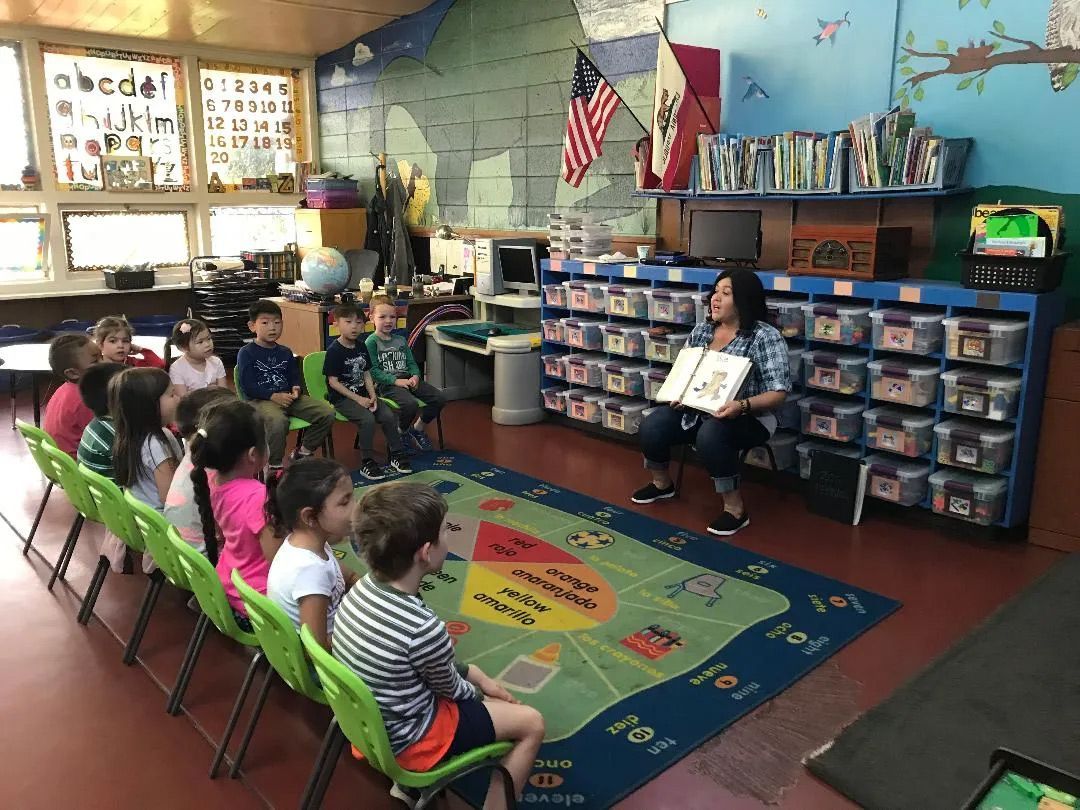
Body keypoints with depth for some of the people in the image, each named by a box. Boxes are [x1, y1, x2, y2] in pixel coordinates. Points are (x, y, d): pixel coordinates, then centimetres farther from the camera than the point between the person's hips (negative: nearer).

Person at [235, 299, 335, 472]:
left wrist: (295, 389, -4)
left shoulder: (285, 352, 18)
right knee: (278, 421, -41)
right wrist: (273, 396, -18)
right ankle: (274, 467, -21)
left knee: (327, 412, -13)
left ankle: (304, 452, 5)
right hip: (260, 400, -6)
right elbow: (247, 386, -8)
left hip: (288, 397, 6)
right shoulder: (246, 353, 0)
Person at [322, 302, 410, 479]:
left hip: (362, 394, 6)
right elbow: (333, 382, -13)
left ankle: (396, 454, 5)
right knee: (368, 419, -28)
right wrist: (357, 399, -17)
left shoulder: (361, 347, 9)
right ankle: (367, 463, -15)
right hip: (342, 397, -6)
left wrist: (373, 396, -5)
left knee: (388, 416, -13)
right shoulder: (334, 350, -12)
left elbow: (366, 374, 11)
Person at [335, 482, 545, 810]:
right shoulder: (424, 630, -33)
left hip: (369, 719, 7)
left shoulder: (364, 588, -11)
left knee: (469, 671, 28)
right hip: (406, 739, -7)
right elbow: (449, 688, -12)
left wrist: (478, 677, 8)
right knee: (531, 724, 5)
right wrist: (479, 691, 9)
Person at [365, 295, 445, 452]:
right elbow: (373, 371, -10)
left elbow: (411, 362, 18)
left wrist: (415, 376, -5)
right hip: (387, 384, -7)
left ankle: (418, 428, 13)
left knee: (439, 398, -11)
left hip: (408, 379, 7)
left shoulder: (400, 340, 19)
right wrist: (396, 380, -18)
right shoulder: (371, 342, -2)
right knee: (411, 404, -35)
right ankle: (401, 433, -2)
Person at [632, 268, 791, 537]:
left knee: (710, 435, -37)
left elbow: (778, 392, -16)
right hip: (696, 410, 6)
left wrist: (741, 406, -32)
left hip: (747, 418, -6)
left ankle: (735, 508, -20)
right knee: (650, 427, -15)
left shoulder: (765, 337, -13)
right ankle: (661, 482, 15)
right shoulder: (702, 330, 6)